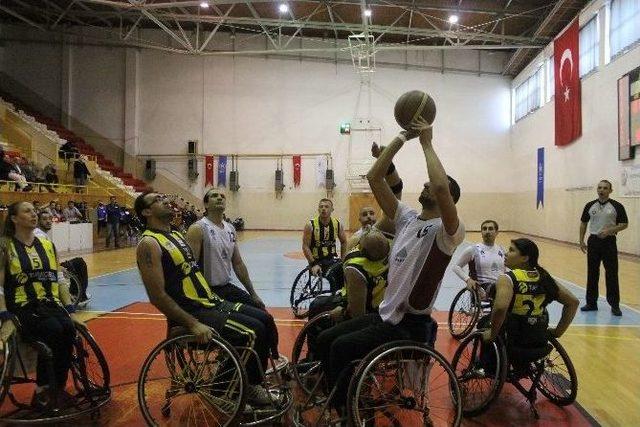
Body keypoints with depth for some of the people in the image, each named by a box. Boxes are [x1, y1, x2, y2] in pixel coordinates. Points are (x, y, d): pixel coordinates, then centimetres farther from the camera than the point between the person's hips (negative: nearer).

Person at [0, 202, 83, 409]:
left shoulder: (47, 245, 12)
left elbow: (60, 281, 13)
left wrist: (71, 311, 5)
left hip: (51, 303, 4)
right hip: (22, 307, -4)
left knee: (69, 329, -28)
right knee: (54, 330, -32)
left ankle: (58, 388, -11)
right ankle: (42, 390, -14)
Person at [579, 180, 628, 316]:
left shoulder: (617, 206, -4)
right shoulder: (590, 206, 5)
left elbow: (624, 224, -3)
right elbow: (583, 223, 12)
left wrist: (609, 230, -18)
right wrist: (581, 241, 6)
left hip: (609, 242, -3)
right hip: (593, 241, 3)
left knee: (612, 274, -2)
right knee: (592, 273, 7)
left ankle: (614, 305, 8)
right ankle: (591, 303, 17)